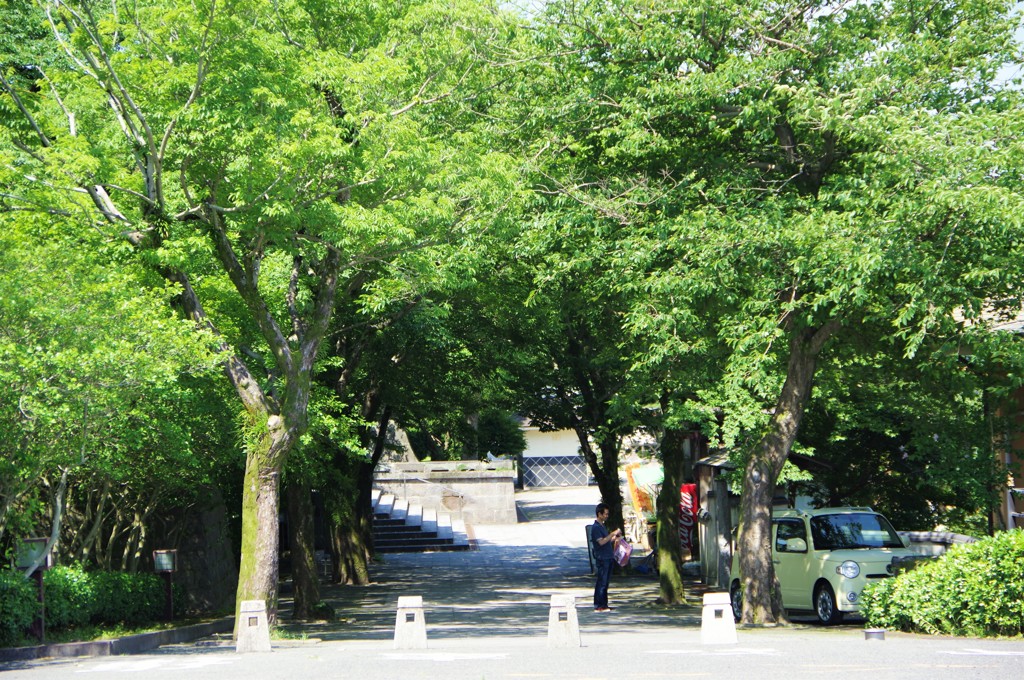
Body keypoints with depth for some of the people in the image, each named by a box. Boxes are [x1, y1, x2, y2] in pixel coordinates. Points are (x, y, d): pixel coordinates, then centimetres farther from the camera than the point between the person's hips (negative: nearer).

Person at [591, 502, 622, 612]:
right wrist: (613, 534, -21)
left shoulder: (603, 526, 17)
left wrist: (615, 538, 11)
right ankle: (598, 606, -4)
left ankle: (604, 604, 17)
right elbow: (601, 542, -23)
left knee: (605, 582, 12)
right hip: (602, 558, -9)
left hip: (608, 557, 9)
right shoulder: (596, 527, -13)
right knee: (601, 582, -7)